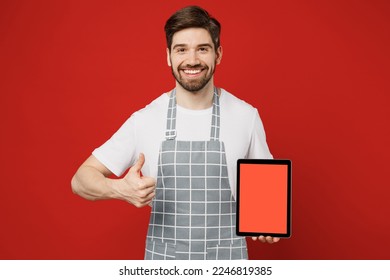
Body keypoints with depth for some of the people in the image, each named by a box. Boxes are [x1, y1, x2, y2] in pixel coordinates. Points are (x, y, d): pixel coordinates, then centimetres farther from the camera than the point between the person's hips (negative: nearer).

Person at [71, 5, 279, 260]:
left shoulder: (246, 116, -6)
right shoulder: (145, 119, -8)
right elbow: (81, 179, -4)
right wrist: (120, 189, -25)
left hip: (227, 259, 1)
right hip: (163, 259, 0)